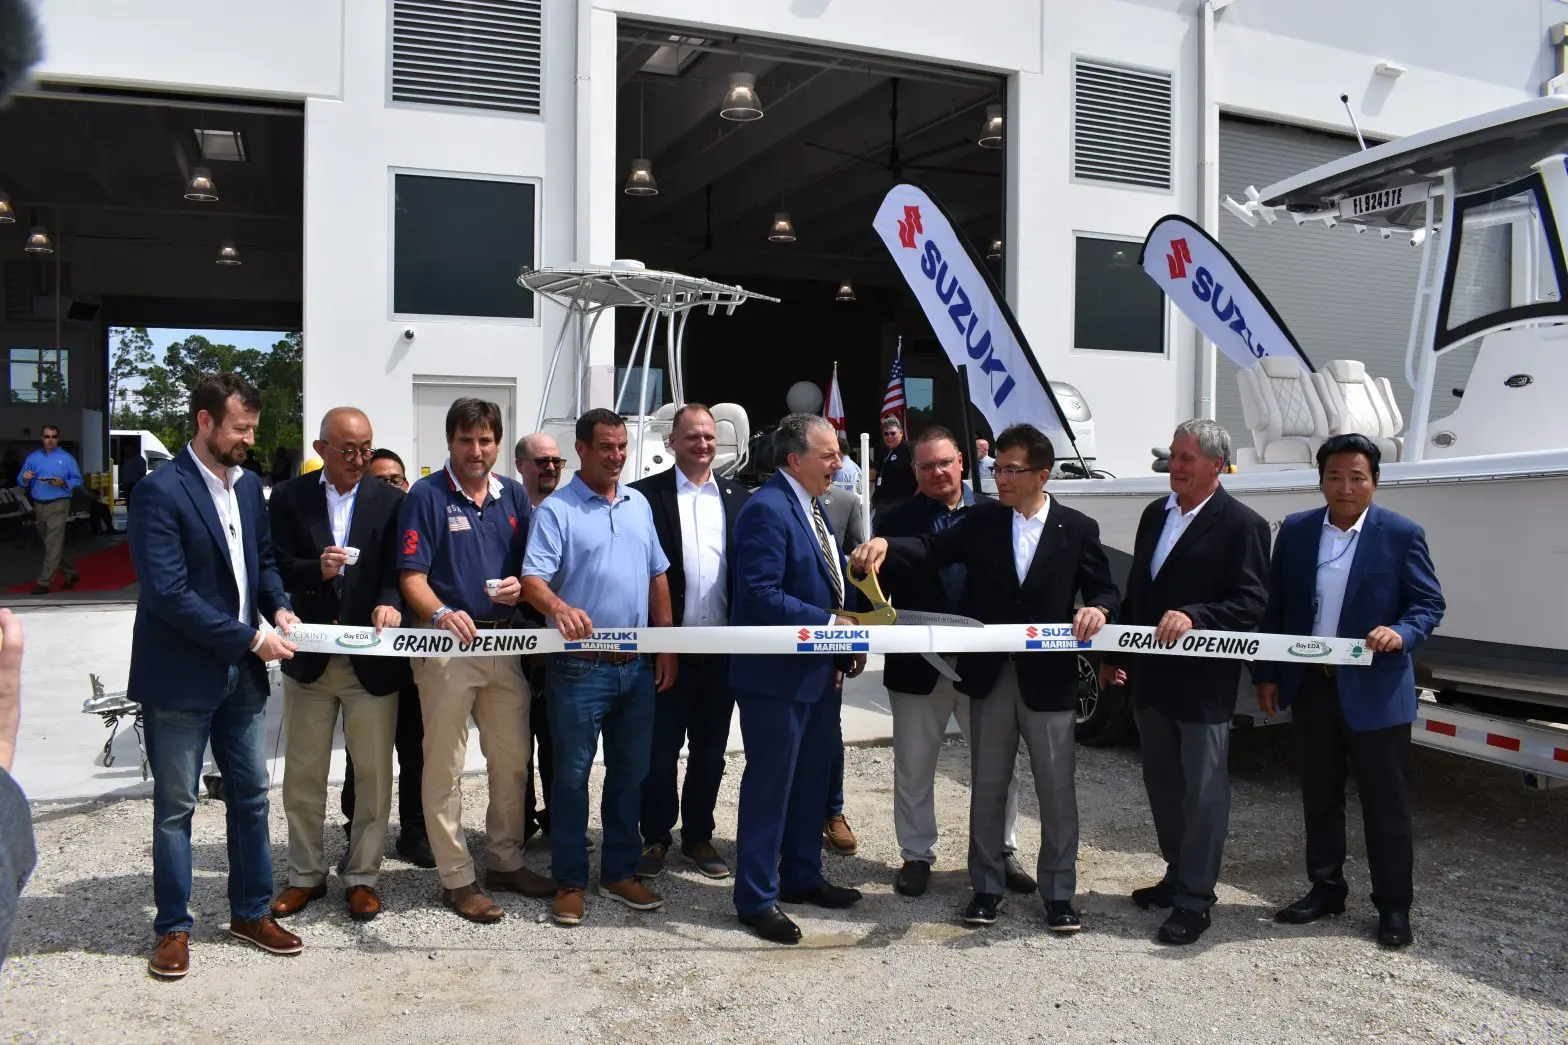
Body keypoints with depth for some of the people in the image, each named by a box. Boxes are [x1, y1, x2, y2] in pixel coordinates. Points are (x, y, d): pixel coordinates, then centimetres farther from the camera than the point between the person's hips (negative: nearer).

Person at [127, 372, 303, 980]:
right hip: (180, 677, -6)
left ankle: (252, 912, 27)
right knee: (175, 807, 7)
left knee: (251, 797, 13)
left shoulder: (248, 485, 7)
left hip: (242, 674, 6)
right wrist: (251, 637, -19)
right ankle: (173, 928, 21)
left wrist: (278, 606, -1)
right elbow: (168, 592, -21)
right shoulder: (160, 491, -15)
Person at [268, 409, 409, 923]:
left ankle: (362, 876, 21)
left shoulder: (390, 500, 2)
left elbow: (396, 567, -5)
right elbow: (277, 568, -3)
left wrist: (390, 602, -26)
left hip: (373, 657, -1)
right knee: (303, 775, 12)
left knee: (373, 775, 6)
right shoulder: (289, 496, 2)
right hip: (309, 656, 1)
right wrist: (317, 570, -23)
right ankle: (306, 875, 28)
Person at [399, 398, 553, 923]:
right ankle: (456, 877, 14)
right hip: (448, 643, -5)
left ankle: (507, 861, 29)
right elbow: (413, 577, -11)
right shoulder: (426, 496, -6)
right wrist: (441, 613, -29)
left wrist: (519, 584, -8)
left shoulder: (514, 495, 9)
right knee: (445, 765, 2)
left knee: (513, 760, 13)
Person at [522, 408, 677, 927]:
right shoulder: (557, 509, -6)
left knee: (630, 772, 13)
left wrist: (666, 647, 11)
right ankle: (570, 881, 16)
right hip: (580, 666, -5)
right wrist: (559, 607, -37)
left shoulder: (639, 504, 12)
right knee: (572, 776, 4)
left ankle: (620, 872, 26)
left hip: (638, 665, 6)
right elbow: (533, 579, -16)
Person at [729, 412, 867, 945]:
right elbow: (762, 596, -25)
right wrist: (830, 624, -22)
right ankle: (756, 897, 14)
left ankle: (802, 876, 34)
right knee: (770, 784, 1)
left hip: (820, 670, 10)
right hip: (776, 676, -10)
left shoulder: (813, 507, 13)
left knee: (811, 779, 19)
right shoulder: (767, 509, -18)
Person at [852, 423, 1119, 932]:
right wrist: (884, 544, -27)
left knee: (1056, 790, 6)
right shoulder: (979, 521, 3)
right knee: (987, 787, 12)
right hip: (989, 677, 2)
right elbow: (932, 549, -8)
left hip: (1049, 679, -1)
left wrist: (1098, 609, -21)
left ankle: (1058, 893, 21)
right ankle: (987, 887, 26)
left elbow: (1105, 591, 2)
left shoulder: (1078, 529, 0)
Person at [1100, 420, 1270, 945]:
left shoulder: (1241, 525, -11)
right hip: (1151, 677, 7)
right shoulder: (1156, 513, 10)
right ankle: (1178, 875, 33)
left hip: (1203, 683, -7)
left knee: (1203, 791, 2)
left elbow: (1251, 603, -17)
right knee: (1162, 783, 17)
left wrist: (1193, 616, -31)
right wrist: (1116, 655, 16)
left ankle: (1194, 899, 11)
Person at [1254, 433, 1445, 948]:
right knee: (1319, 796, 15)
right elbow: (1274, 607, 7)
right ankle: (1325, 888, 30)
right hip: (1310, 687, 4)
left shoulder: (1402, 534, -6)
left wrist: (1401, 633, -25)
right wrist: (1267, 675, 4)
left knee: (1385, 804, 6)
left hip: (1375, 691, -3)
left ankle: (1394, 905, 20)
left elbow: (1430, 604, -4)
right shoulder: (1295, 531, 3)